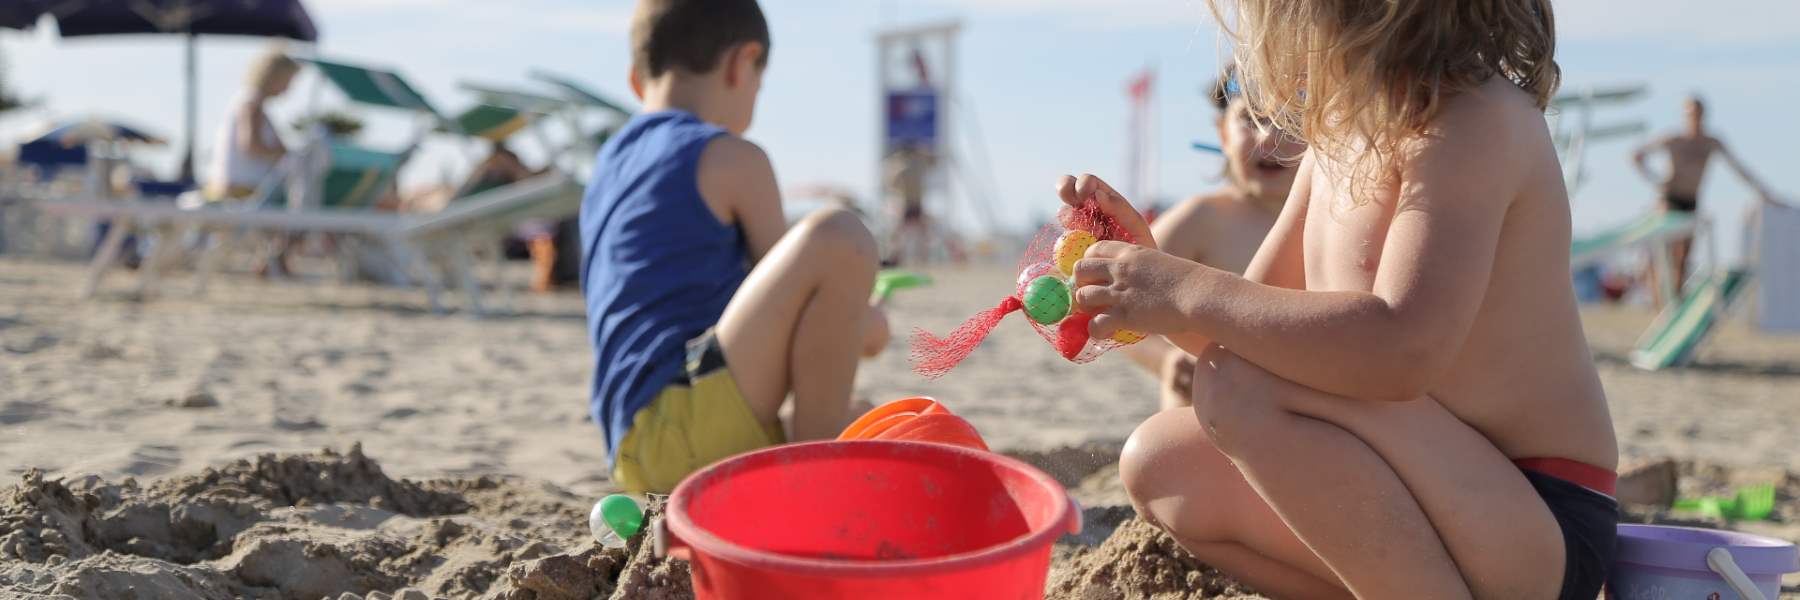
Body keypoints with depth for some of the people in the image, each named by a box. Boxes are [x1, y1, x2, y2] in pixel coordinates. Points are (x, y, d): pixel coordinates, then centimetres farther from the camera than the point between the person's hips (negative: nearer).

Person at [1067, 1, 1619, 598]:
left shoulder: (1473, 119, -18)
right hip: (1432, 500, 9)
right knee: (1163, 465, 3)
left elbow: (1399, 351, -33)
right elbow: (1257, 328, 14)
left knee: (1241, 384, -26)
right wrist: (1150, 265, -4)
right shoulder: (1338, 136, 9)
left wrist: (1188, 292, -26)